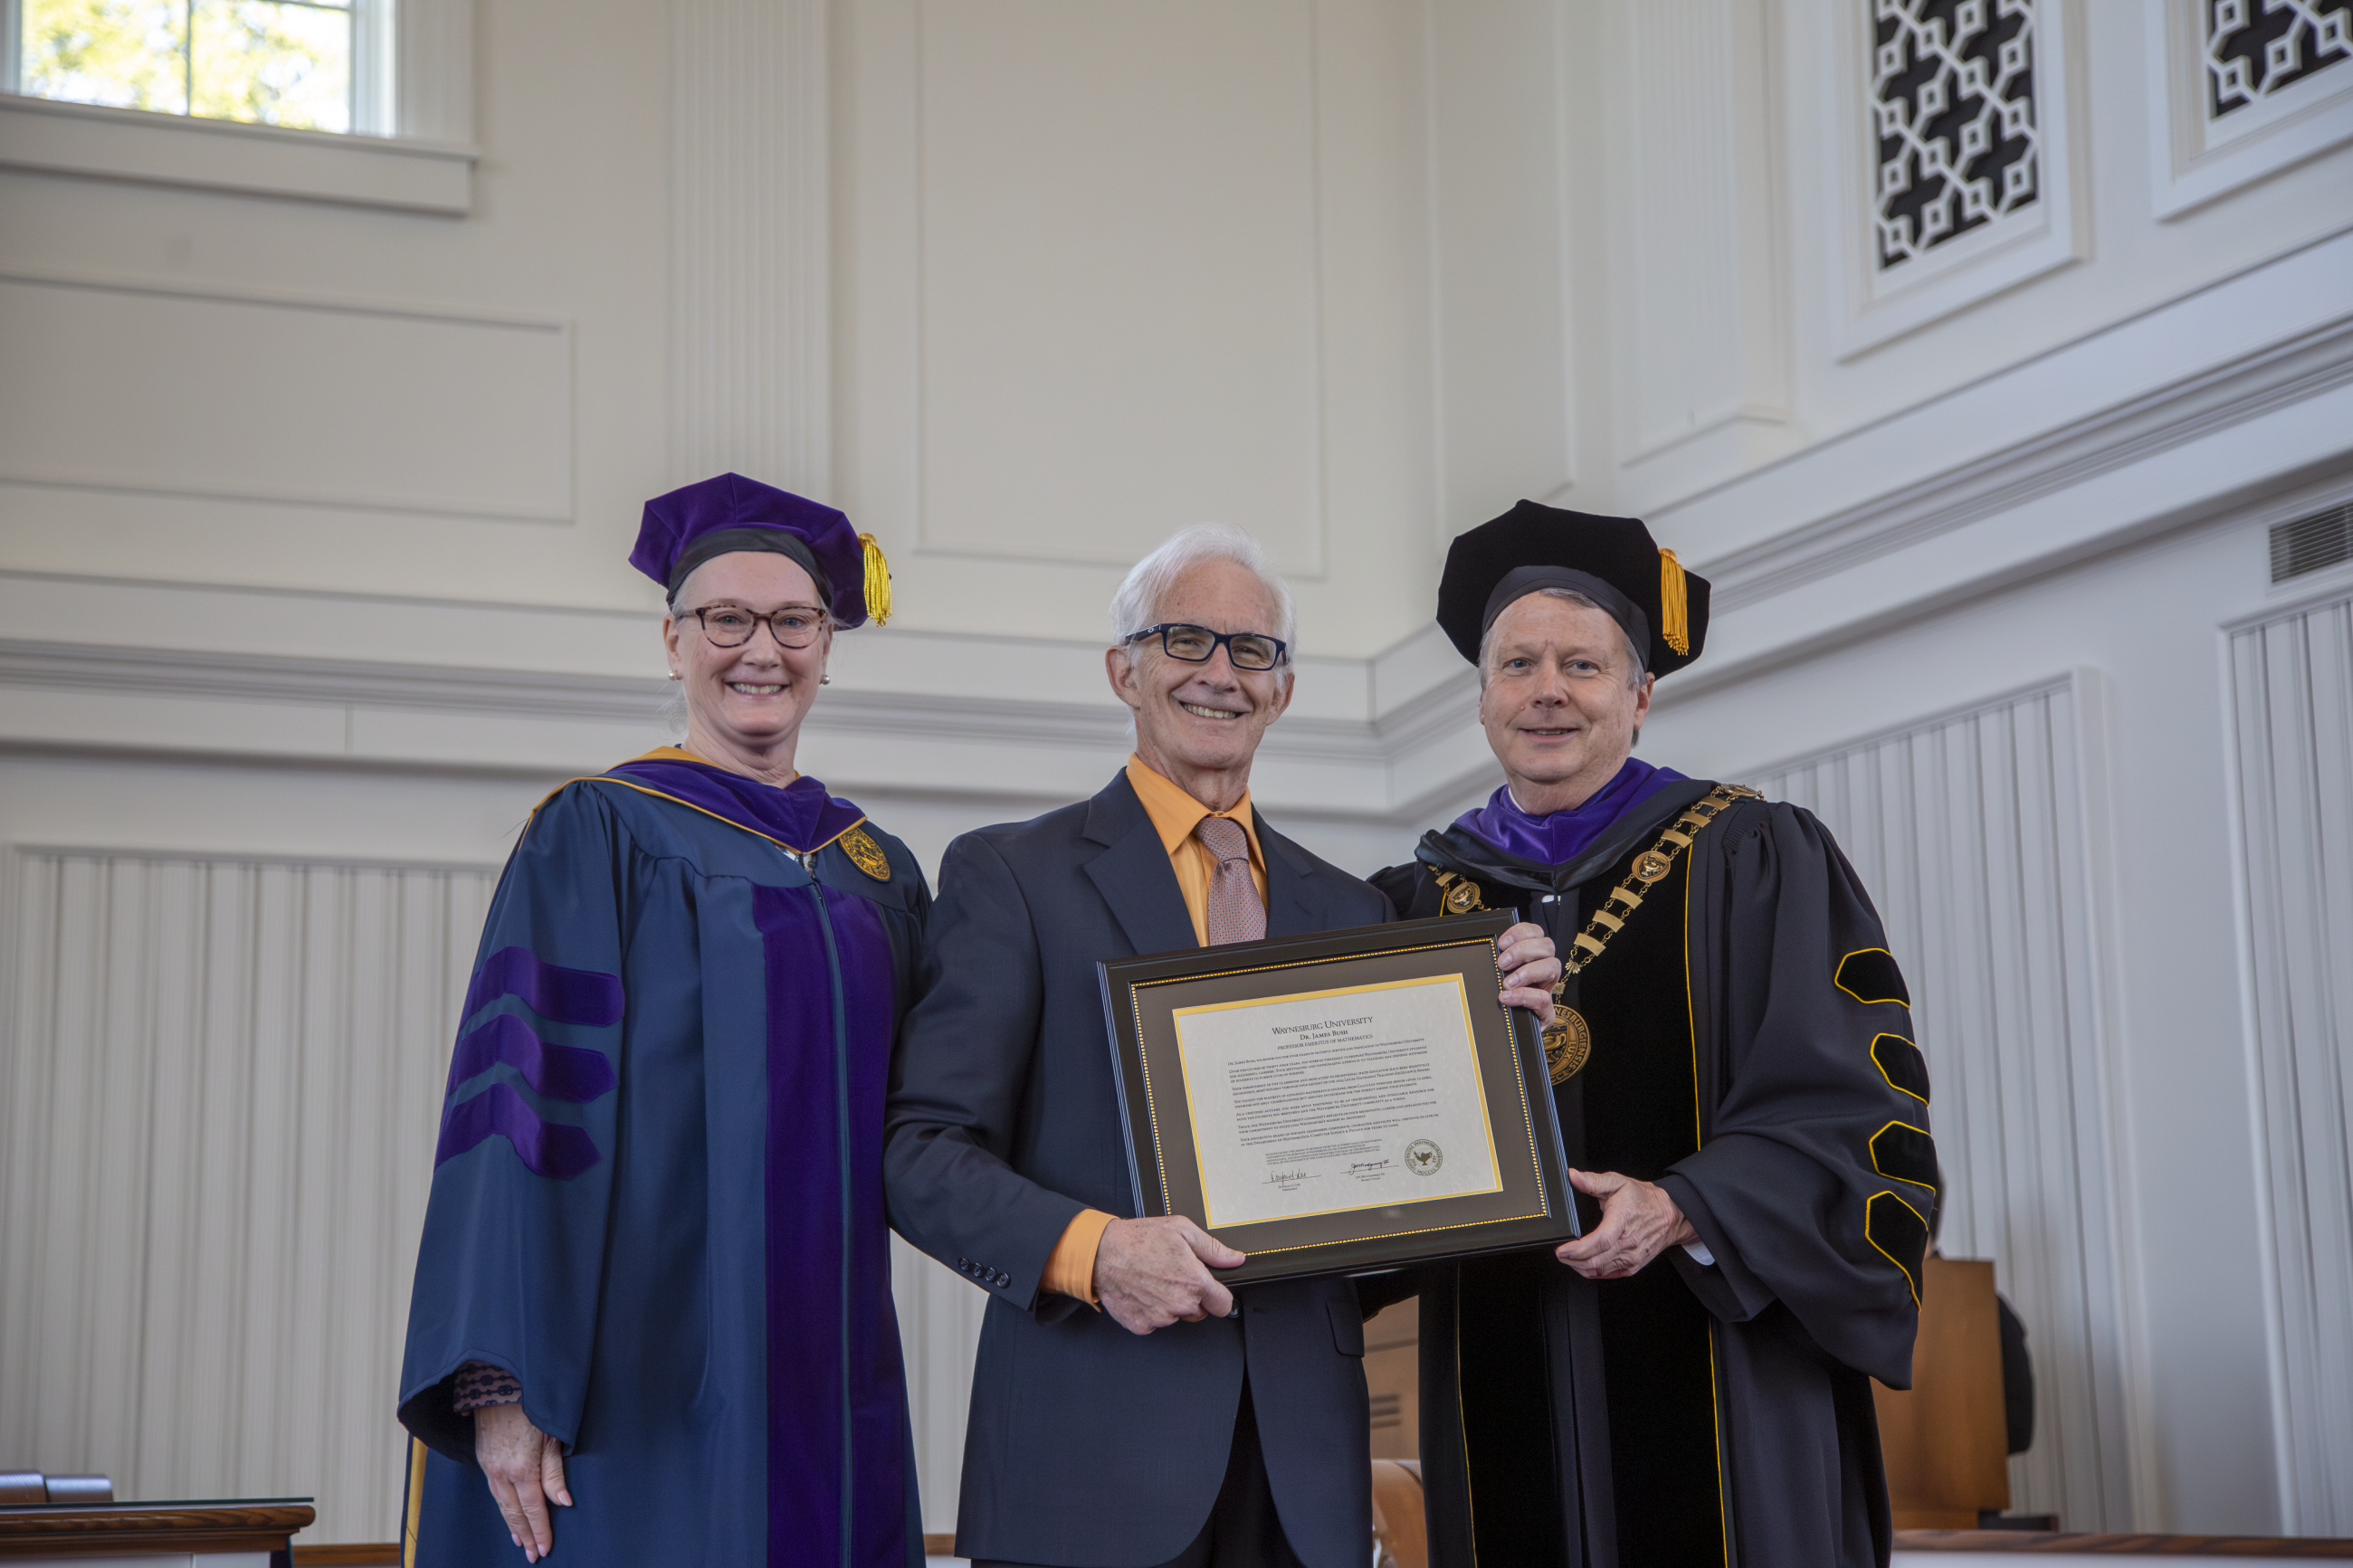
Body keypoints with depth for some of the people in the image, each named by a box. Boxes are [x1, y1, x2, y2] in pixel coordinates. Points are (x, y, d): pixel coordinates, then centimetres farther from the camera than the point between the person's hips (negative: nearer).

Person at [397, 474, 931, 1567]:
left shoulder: (878, 873, 14)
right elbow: (516, 1100, -9)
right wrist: (504, 1384, -17)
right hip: (638, 1385, -5)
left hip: (825, 1388, 5)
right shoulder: (595, 836, -1)